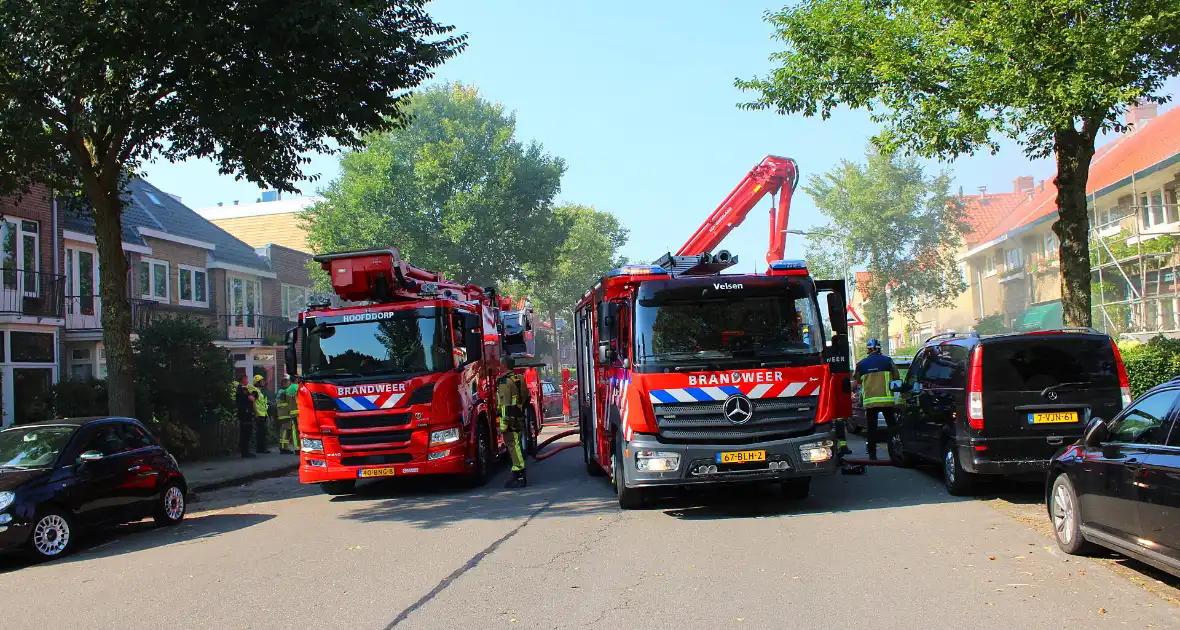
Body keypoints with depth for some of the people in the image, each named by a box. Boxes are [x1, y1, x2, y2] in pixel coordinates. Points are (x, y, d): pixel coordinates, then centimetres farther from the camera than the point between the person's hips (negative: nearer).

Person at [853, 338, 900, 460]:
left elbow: (857, 382, 16)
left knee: (871, 428, 4)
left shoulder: (861, 364, 7)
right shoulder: (887, 361, 2)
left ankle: (872, 453, 4)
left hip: (869, 400, 1)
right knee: (892, 425, 8)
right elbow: (896, 378, 6)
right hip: (886, 399, -1)